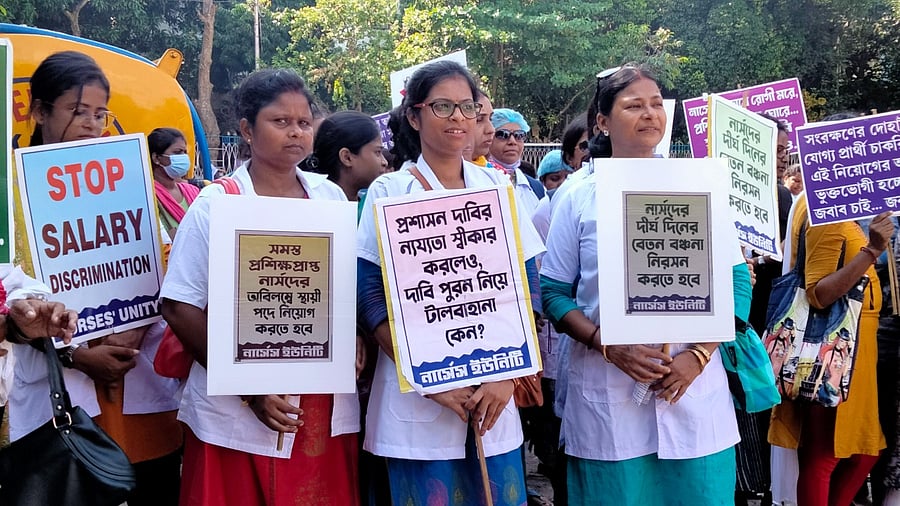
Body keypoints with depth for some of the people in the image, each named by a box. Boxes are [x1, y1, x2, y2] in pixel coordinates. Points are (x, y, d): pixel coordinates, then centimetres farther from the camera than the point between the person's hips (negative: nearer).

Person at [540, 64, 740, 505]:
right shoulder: (578, 200, 2)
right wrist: (607, 345, -15)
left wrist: (698, 355, -9)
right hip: (607, 401, -1)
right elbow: (554, 293, 0)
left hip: (694, 396, 1)